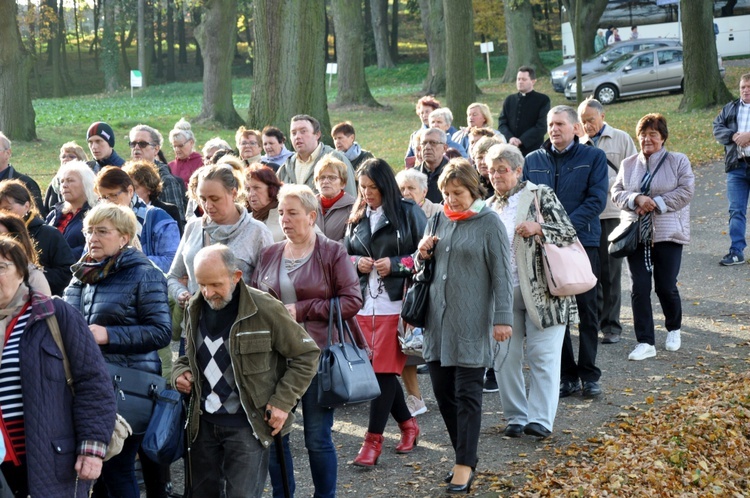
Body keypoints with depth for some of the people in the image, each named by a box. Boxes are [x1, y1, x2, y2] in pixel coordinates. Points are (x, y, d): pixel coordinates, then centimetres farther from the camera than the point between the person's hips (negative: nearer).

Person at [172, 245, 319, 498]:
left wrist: (283, 401, -11)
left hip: (247, 425, -6)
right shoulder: (195, 309, 5)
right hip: (204, 422, 6)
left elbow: (306, 354, -6)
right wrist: (180, 372, 0)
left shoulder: (265, 309, -13)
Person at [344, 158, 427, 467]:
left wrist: (395, 264, -13)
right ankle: (407, 424, 27)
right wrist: (356, 262, -2)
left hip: (395, 303, -5)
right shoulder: (358, 216, 12)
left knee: (383, 370, -5)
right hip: (364, 302, 5)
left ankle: (373, 439, 0)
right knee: (376, 369, 8)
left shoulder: (408, 212, -2)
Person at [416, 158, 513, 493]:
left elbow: (501, 274, -8)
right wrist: (422, 254, -2)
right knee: (443, 393, 10)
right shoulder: (438, 220, 11)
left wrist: (502, 318, -13)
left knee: (467, 394, -3)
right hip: (437, 319, 6)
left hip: (472, 322, -6)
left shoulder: (489, 223, -6)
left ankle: (464, 466, 2)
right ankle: (465, 455, 24)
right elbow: (424, 269, 20)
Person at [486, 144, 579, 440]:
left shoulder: (541, 195, 0)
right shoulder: (489, 208, 16)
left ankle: (541, 419, -2)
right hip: (503, 291, 5)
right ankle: (516, 417, 15)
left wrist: (539, 228, -19)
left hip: (540, 289, -5)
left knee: (542, 355, -5)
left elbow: (569, 233, -5)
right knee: (504, 356, 4)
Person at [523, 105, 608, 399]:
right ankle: (566, 375, 13)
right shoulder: (532, 161, 10)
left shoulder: (594, 157, 2)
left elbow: (596, 200, -7)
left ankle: (589, 375, 13)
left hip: (583, 242, -2)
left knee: (587, 310, 4)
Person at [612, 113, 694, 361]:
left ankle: (673, 329, 29)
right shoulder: (628, 164, 11)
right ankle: (645, 343, 2)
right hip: (636, 235, 3)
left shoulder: (678, 161, 2)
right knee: (639, 287, -3)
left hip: (667, 234, -2)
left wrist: (656, 203, -15)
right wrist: (637, 199, -14)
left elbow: (685, 191, -7)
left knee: (666, 286, 0)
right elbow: (617, 192, 6)